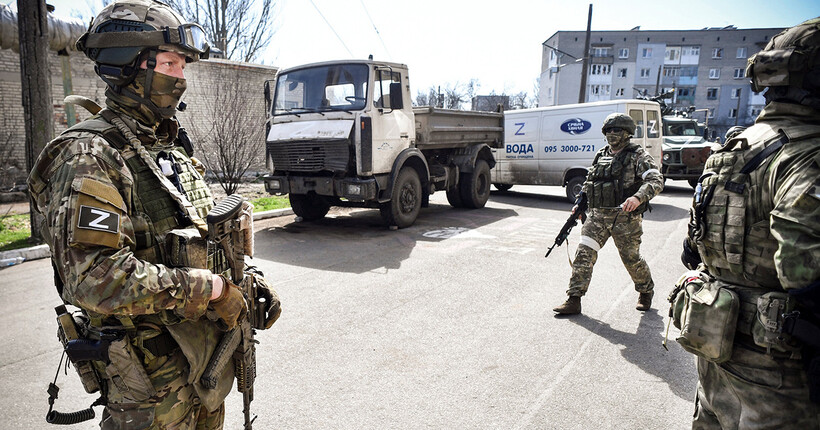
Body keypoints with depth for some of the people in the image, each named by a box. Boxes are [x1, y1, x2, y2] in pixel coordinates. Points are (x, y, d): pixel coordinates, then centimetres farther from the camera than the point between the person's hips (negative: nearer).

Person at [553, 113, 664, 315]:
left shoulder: (638, 156, -4)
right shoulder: (601, 155, 14)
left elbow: (656, 181, -17)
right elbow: (588, 181, 24)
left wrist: (638, 197, -34)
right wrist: (579, 204, 14)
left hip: (625, 217, -4)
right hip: (598, 215, 5)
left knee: (631, 258, 8)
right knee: (584, 253, -6)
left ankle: (646, 292, 37)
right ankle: (573, 300, -2)